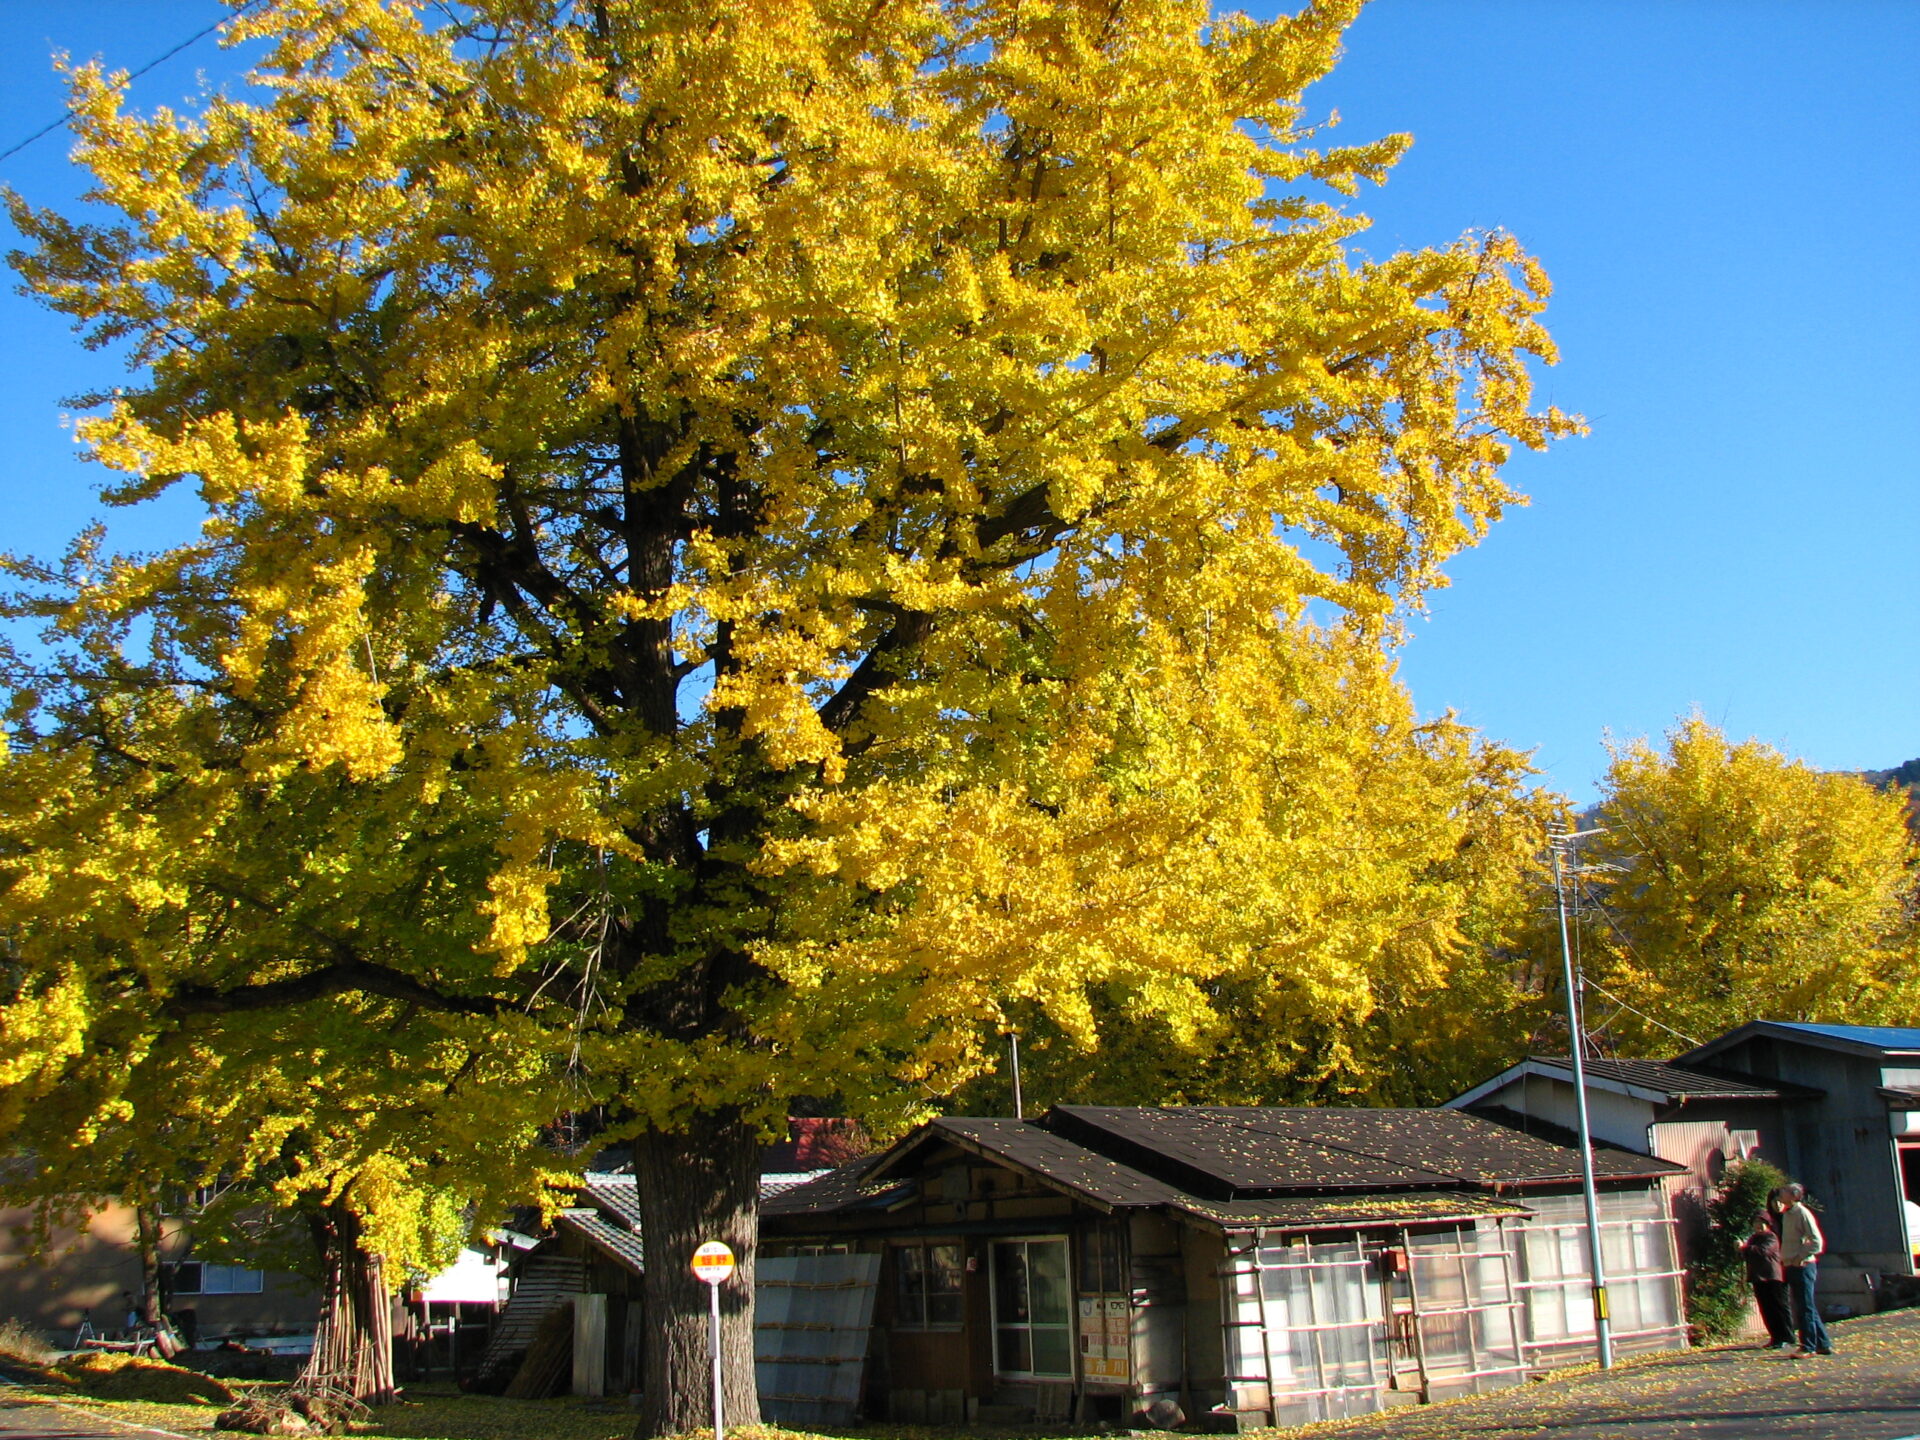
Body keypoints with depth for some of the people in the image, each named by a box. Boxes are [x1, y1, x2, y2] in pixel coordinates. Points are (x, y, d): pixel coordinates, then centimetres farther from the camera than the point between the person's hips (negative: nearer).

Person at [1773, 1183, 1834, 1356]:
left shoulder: (1802, 1213, -11)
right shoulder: (1786, 1215, 15)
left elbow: (1817, 1241, -16)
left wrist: (1800, 1257, -17)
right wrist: (1784, 1259, 10)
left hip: (1803, 1266, -9)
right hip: (1791, 1267, 9)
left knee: (1805, 1308, -5)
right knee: (1806, 1308, 12)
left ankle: (1808, 1347, -2)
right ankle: (1823, 1344, 18)